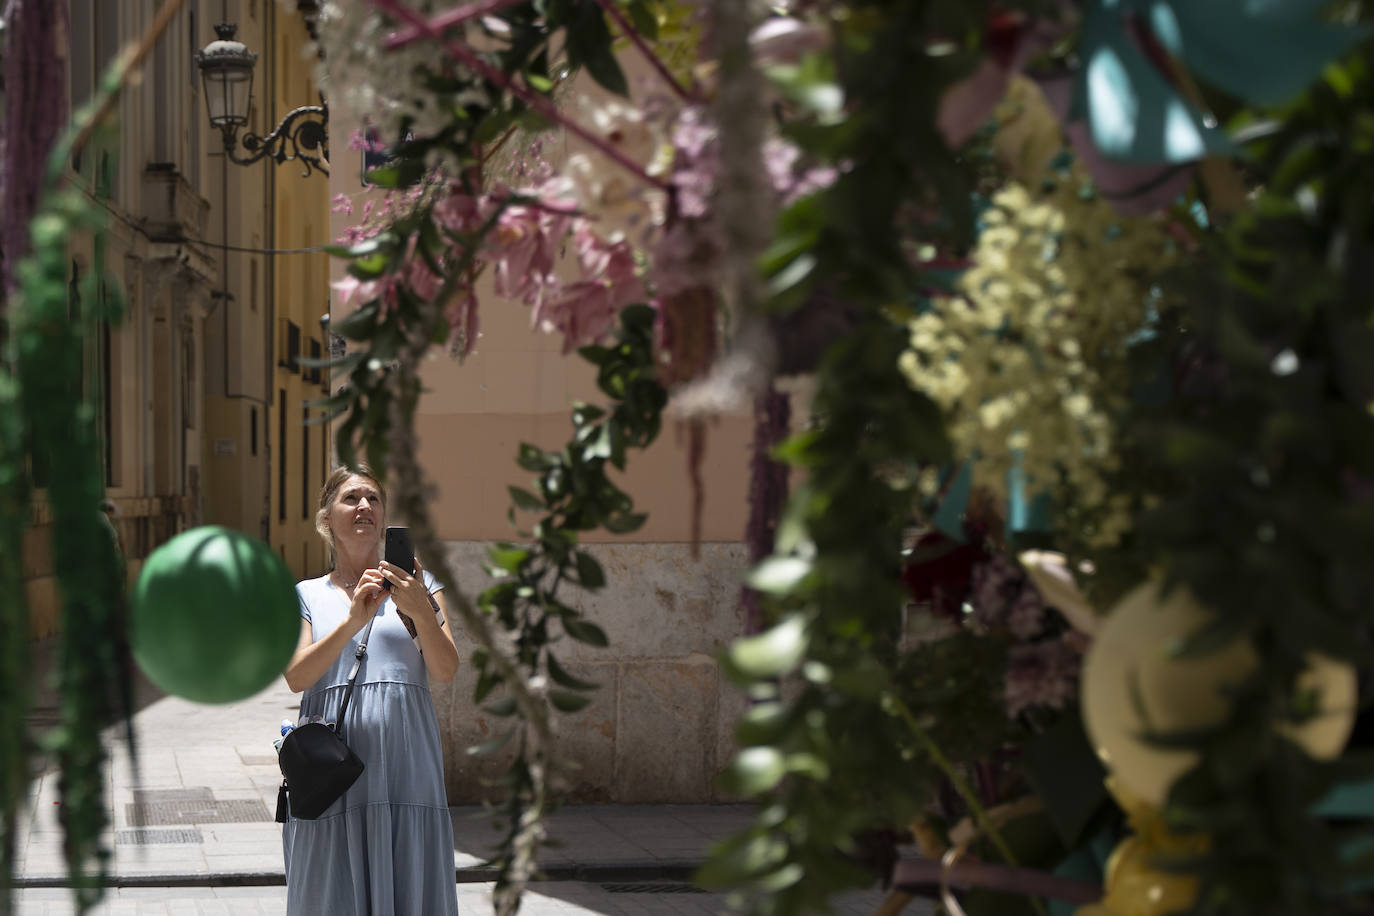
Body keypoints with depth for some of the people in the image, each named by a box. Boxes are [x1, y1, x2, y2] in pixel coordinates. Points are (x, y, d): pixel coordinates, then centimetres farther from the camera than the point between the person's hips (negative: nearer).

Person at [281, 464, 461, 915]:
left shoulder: (418, 586, 12)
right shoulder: (306, 595, 12)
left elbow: (446, 670, -1)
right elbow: (297, 676, -4)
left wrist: (420, 613, -19)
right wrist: (353, 621, -18)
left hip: (405, 762, 0)